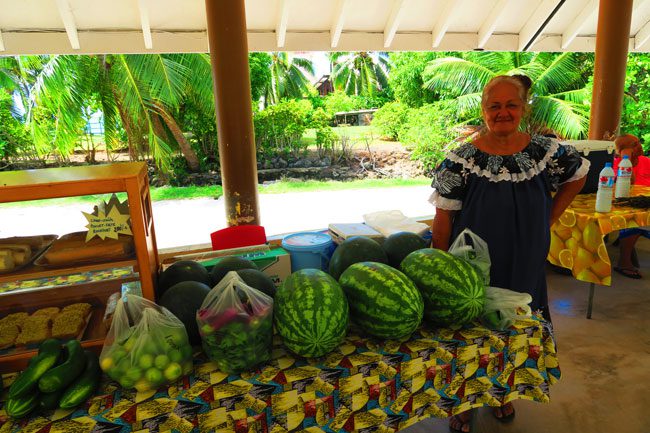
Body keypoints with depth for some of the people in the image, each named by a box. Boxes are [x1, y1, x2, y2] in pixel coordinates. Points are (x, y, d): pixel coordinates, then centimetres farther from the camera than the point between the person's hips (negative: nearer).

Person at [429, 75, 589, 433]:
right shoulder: (461, 160, -13)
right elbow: (443, 219, -12)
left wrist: (548, 219, 5)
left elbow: (578, 175, 16)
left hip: (525, 268, 4)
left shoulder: (546, 151, -4)